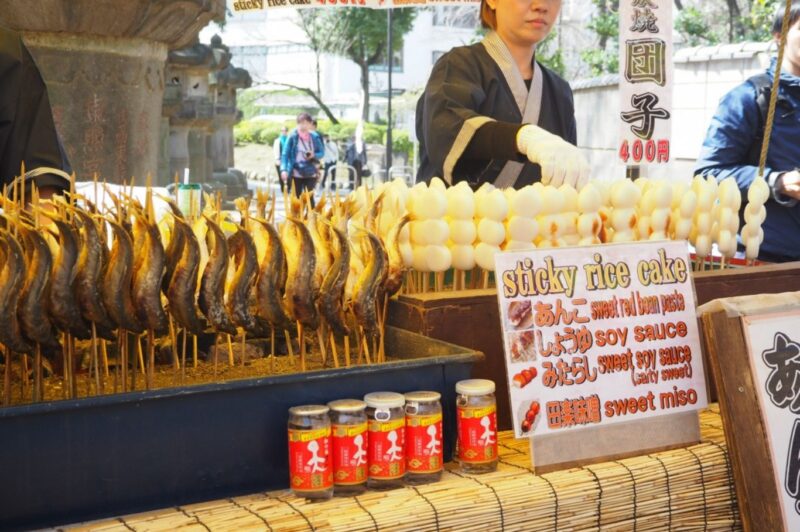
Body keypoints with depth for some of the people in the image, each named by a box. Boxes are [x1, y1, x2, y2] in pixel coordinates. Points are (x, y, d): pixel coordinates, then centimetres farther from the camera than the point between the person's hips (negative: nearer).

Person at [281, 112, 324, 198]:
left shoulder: (314, 137, 3)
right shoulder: (292, 137, -4)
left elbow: (322, 152, 11)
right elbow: (285, 154, -6)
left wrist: (314, 155, -11)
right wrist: (284, 169, -17)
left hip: (311, 174, 1)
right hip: (296, 174, -1)